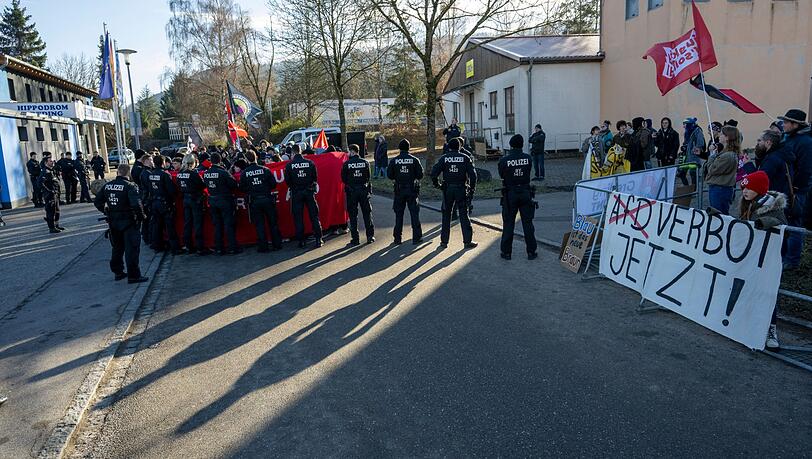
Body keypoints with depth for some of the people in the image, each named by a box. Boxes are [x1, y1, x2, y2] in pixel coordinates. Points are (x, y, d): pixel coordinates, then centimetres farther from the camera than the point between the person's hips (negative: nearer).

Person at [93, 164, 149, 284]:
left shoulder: (107, 185, 3)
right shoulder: (130, 186, -16)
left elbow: (97, 202, 8)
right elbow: (136, 204, -27)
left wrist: (107, 212, 17)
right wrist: (141, 215, -12)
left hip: (113, 222, 6)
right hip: (128, 222, -6)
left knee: (117, 247, 20)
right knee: (132, 248, 0)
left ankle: (118, 272, 30)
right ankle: (133, 276, 2)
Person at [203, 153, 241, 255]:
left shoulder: (205, 173, -1)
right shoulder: (223, 172, -17)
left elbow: (206, 185, 9)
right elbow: (234, 184, -14)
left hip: (212, 201, 5)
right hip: (225, 200, -5)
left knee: (217, 225, 12)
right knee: (229, 224, 1)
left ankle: (219, 248, 16)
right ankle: (233, 248, 3)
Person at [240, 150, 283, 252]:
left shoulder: (244, 173, -4)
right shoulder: (265, 169, -6)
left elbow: (242, 188, 1)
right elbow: (274, 184, -4)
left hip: (254, 201, 0)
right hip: (267, 199, 0)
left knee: (259, 224, 8)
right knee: (273, 223, 10)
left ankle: (263, 247, 9)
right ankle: (277, 244, 14)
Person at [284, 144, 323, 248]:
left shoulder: (289, 165, -7)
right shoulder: (310, 163, -3)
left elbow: (287, 180, -4)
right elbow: (315, 178, 2)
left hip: (296, 193, -1)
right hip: (309, 191, 1)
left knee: (298, 217, 6)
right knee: (314, 215, 7)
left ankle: (301, 241, 6)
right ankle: (318, 239, 6)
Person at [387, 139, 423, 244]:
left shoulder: (394, 160, -2)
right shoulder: (414, 160, -5)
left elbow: (389, 175, -1)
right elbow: (420, 174, -6)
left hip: (399, 190, 1)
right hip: (412, 190, -1)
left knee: (399, 214, 9)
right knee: (414, 214, 5)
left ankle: (397, 238, 11)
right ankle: (416, 237, 5)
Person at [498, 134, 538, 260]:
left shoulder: (504, 160, -11)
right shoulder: (527, 158, -6)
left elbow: (501, 176, 1)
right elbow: (529, 172, 4)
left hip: (510, 194, -1)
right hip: (525, 193, 2)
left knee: (508, 223, 8)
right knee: (527, 222, 9)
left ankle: (506, 252, 12)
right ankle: (531, 251, 14)